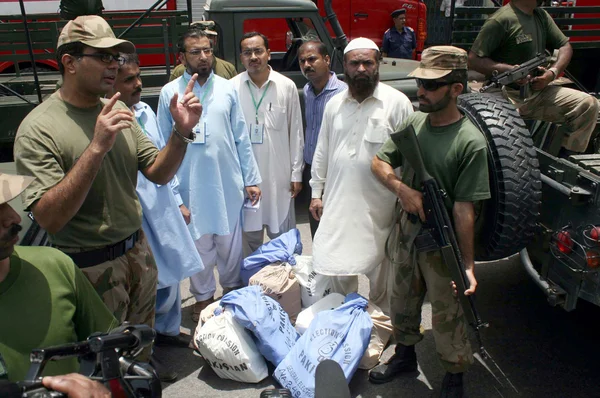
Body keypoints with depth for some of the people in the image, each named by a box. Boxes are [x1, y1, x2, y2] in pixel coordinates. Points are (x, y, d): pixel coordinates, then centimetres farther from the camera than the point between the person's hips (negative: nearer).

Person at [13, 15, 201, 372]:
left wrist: (181, 132, -16)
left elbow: (159, 174, 2)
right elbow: (48, 218, -25)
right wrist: (96, 147, -33)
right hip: (91, 267, -5)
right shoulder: (39, 128, -18)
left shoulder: (118, 113, 1)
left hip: (138, 250, 6)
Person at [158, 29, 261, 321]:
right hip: (191, 185, -1)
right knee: (199, 244, 10)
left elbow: (242, 138, 5)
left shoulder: (227, 89, 4)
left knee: (230, 241, 14)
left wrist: (251, 179, 3)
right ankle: (203, 297, 31)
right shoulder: (170, 92, -1)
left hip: (229, 182, 2)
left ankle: (232, 288, 36)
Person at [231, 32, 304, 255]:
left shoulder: (287, 87, -2)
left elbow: (296, 132, 1)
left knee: (282, 236, 13)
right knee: (250, 236, 15)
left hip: (279, 176, 0)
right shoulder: (232, 87, -4)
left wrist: (296, 173, 0)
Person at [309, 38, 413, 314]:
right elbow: (322, 153, 12)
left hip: (378, 206, -4)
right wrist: (317, 192, 11)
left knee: (379, 271, 11)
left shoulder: (397, 102, -8)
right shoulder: (334, 104, 7)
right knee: (340, 267, 16)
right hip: (338, 201, 4)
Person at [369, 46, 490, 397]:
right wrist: (403, 189, -15)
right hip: (408, 231, 6)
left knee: (447, 315, 11)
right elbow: (379, 162, 3)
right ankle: (405, 355, 47)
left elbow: (464, 210, -20)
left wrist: (468, 265, -19)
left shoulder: (471, 142, -19)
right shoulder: (414, 122, -2)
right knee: (403, 302, 22)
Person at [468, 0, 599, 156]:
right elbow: (473, 59, -14)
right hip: (507, 96, -7)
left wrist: (552, 73, -4)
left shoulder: (541, 15, 14)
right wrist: (509, 69, -24)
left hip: (538, 92, 8)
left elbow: (565, 46, 17)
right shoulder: (501, 20, -10)